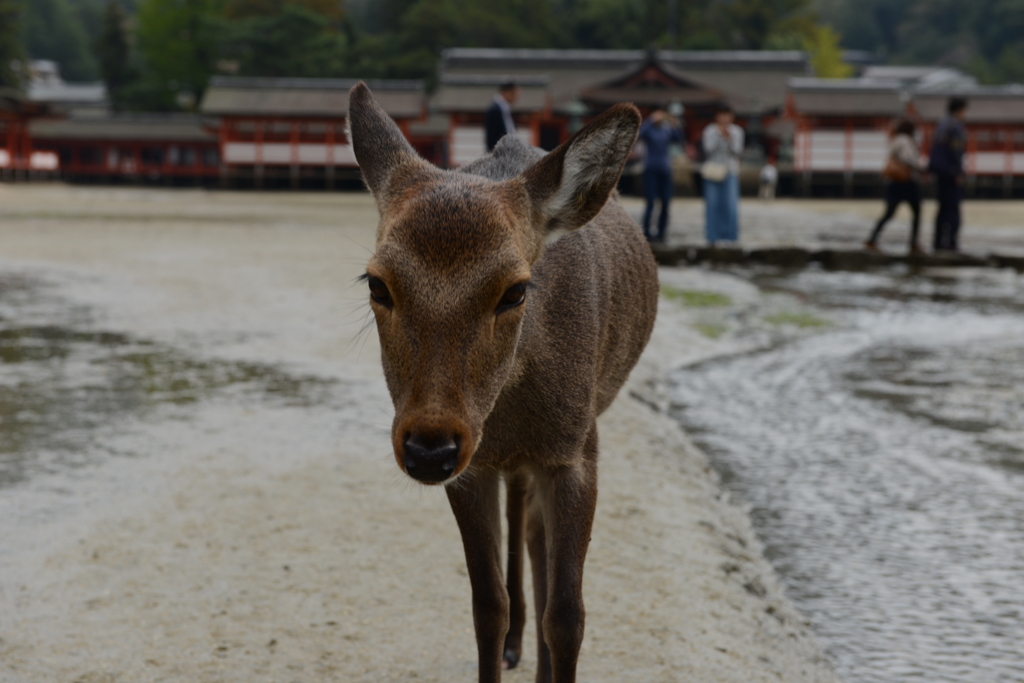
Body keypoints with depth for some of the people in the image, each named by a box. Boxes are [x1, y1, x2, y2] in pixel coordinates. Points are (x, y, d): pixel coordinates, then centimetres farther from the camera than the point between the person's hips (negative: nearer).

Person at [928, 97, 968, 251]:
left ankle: (939, 242, 10)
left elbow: (936, 149, 17)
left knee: (944, 208, 11)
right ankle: (951, 242, -12)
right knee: (953, 208, -8)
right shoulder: (956, 126, -13)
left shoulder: (942, 124, 15)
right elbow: (955, 150, -19)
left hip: (940, 170, 9)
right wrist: (959, 173, -16)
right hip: (950, 171, -9)